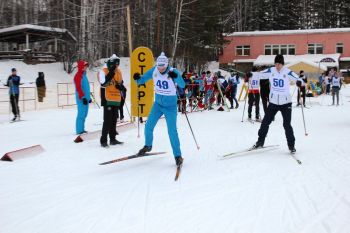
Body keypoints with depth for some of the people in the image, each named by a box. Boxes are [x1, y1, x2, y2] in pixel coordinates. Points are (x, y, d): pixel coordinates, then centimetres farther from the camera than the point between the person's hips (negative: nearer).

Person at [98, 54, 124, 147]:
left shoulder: (118, 71, 12)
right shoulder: (103, 71, -8)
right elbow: (103, 83, -21)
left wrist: (120, 86, -1)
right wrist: (110, 74, -27)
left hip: (116, 99, 7)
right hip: (108, 99, -7)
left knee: (114, 120, 13)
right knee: (107, 120, -9)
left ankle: (112, 139, 22)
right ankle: (103, 140, -3)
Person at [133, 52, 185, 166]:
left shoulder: (173, 71, -19)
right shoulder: (154, 70, -8)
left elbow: (182, 85, -29)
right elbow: (142, 79, -1)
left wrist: (176, 77, -48)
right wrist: (137, 78, -24)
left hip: (170, 106, -4)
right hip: (158, 104, 4)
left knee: (172, 131, -9)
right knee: (148, 127, 5)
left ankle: (178, 156, 3)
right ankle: (148, 146, 33)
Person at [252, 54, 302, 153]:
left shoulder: (288, 72, -12)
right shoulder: (271, 71, -3)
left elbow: (298, 79, -16)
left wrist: (299, 82, -38)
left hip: (285, 102, -3)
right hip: (273, 102, 3)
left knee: (287, 124, -3)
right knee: (265, 122, 8)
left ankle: (291, 145, 13)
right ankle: (260, 141, 24)